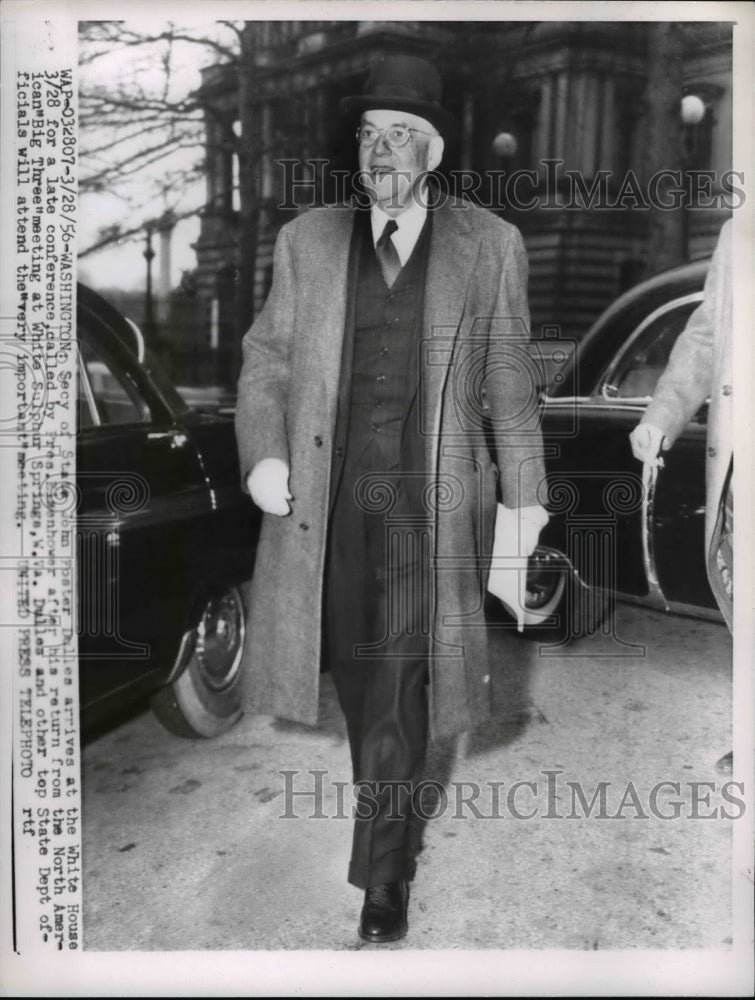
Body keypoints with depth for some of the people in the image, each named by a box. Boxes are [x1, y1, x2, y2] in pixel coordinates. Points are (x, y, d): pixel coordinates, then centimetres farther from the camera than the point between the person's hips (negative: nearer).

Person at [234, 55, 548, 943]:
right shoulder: (306, 240, 6)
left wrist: (523, 494, 6)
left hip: (431, 499, -2)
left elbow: (509, 379, 6)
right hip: (328, 495, 3)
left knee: (397, 674, -7)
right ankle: (389, 800, 44)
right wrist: (263, 453, -10)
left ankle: (381, 869, 10)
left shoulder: (490, 245, 2)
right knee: (355, 666, 16)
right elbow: (267, 357, 7)